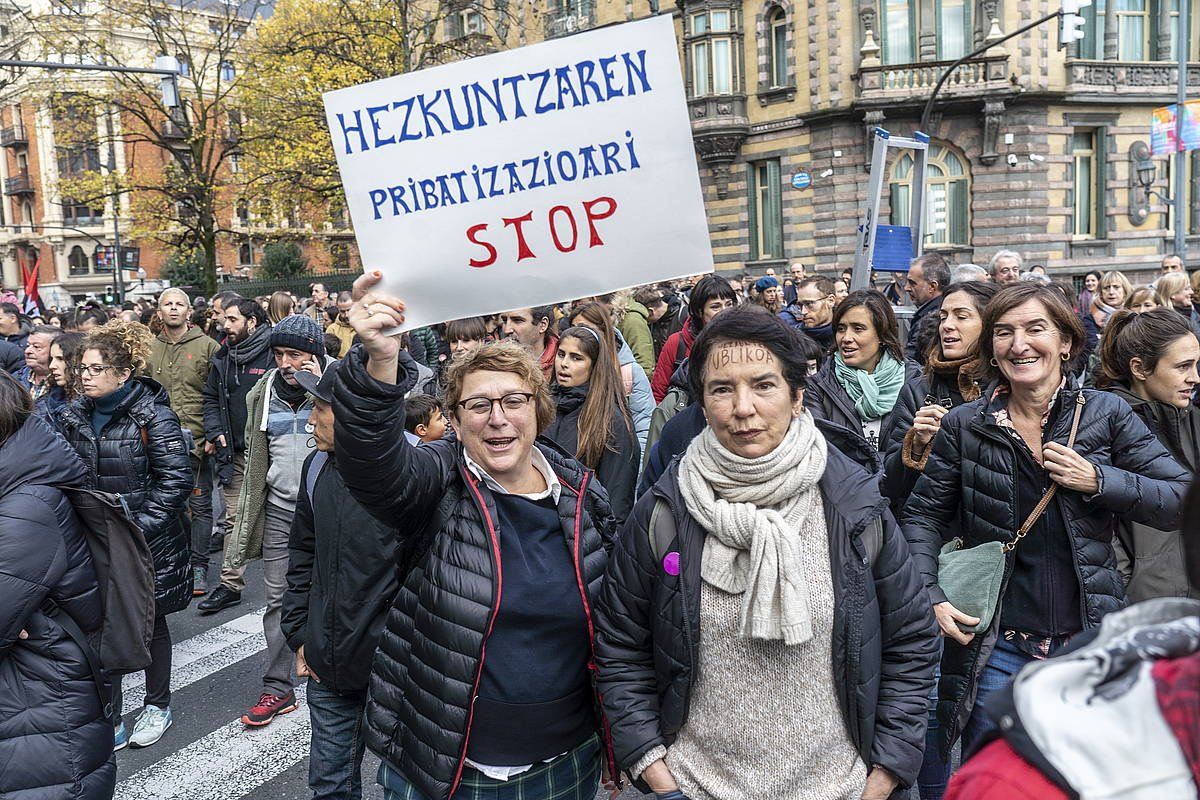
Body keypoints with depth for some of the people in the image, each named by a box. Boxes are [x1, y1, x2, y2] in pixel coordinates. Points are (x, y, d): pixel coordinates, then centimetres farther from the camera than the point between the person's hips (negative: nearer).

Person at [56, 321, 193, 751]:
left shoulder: (152, 414, -14)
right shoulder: (74, 415, 3)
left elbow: (176, 478, -15)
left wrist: (139, 527, -18)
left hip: (147, 541, -4)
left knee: (151, 623, 12)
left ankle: (158, 706, 31)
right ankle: (109, 720, 20)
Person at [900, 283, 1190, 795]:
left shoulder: (1107, 415, -1)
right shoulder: (964, 426, -1)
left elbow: (1181, 500, -2)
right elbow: (923, 515, 3)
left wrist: (1099, 481, -15)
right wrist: (931, 598, -9)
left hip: (1090, 644, 1)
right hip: (997, 648, 0)